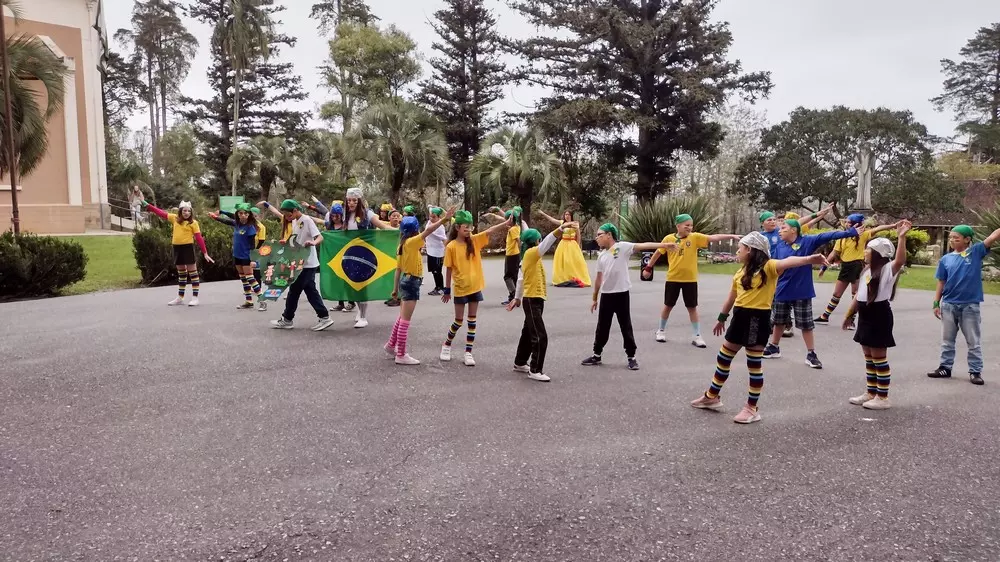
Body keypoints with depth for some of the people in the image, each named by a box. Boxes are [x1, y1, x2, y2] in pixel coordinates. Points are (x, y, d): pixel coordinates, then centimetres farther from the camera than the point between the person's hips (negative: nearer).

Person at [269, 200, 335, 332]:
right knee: (310, 291, 8)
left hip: (307, 263, -9)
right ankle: (324, 317, 10)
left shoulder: (307, 220, -15)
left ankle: (287, 319, 11)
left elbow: (320, 237, -24)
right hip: (300, 263, 9)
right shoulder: (294, 222, 12)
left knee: (294, 290, 0)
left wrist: (313, 243, -43)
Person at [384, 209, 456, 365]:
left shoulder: (403, 244, 9)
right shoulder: (411, 242, -16)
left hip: (406, 281, 9)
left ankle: (391, 345, 34)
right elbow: (427, 231, -27)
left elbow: (398, 269, 12)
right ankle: (401, 355, 0)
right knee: (405, 319, -5)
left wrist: (396, 289, 16)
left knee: (402, 317, 22)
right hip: (411, 282, -9)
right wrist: (443, 219, -27)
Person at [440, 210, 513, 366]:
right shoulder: (451, 247, -9)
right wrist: (447, 290, -1)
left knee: (472, 320, 6)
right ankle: (447, 345, 29)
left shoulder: (474, 240, 0)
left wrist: (506, 223, -27)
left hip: (475, 287, 3)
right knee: (459, 320, 5)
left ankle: (468, 353, 12)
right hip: (460, 288, -3)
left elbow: (489, 230, -13)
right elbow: (449, 270, -5)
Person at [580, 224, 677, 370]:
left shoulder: (622, 247, -5)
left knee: (626, 327, 3)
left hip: (621, 294, -5)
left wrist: (663, 245, -28)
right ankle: (597, 355, 24)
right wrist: (595, 298, 21)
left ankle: (631, 357, 14)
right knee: (602, 327, 12)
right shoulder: (601, 256, 12)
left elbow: (643, 245, -17)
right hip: (606, 295, 5)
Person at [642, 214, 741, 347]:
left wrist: (732, 236, -25)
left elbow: (713, 238, -15)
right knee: (668, 305, 12)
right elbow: (658, 253, 8)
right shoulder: (668, 239, -4)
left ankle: (696, 336, 14)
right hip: (673, 279, 0)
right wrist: (649, 267, 14)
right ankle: (661, 330, 29)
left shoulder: (695, 237, -5)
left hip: (690, 279, 0)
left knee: (692, 307, 6)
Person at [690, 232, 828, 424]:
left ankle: (752, 408, 12)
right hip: (740, 316, 8)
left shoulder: (768, 267, -12)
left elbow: (788, 262, -32)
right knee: (723, 357, 16)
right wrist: (722, 317, 31)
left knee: (754, 363, 1)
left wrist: (809, 259, -50)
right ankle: (712, 396, 33)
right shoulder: (741, 271, 12)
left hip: (758, 318, -8)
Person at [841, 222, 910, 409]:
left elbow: (900, 260, -35)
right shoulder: (867, 271, 14)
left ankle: (883, 397, 5)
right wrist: (850, 315, 22)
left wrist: (902, 237, -42)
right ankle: (870, 393, 23)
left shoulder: (888, 270, -13)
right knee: (869, 357, 14)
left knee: (879, 357, -3)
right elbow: (859, 295, 19)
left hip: (880, 316, -9)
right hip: (866, 316, 9)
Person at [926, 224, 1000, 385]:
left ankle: (975, 371, 17)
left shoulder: (976, 252, -4)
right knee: (947, 340, 13)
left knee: (974, 342, 7)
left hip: (970, 305, -2)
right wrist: (936, 303, 3)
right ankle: (945, 367, 24)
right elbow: (941, 283, 5)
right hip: (949, 305, 3)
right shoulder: (946, 259, 2)